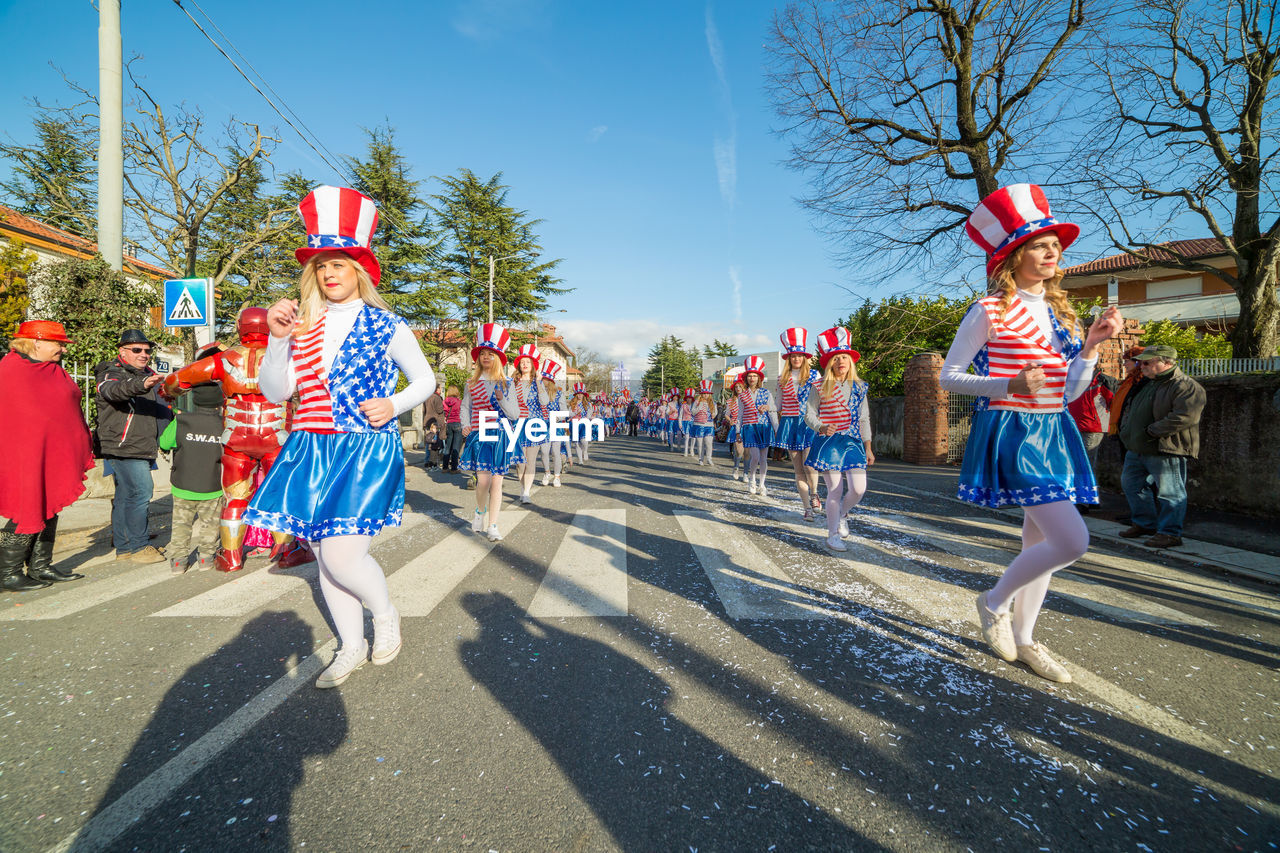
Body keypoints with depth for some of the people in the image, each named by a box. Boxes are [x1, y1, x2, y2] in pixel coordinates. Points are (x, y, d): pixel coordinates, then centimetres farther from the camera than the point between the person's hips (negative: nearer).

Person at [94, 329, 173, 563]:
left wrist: (172, 415, 14)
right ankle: (138, 546, -6)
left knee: (126, 495, 13)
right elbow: (114, 390, -34)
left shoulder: (149, 374, 19)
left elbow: (159, 407, 33)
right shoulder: (111, 374, -8)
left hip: (142, 447, 9)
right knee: (141, 492, -13)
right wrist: (141, 384, -53)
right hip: (123, 447, -9)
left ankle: (124, 546, 20)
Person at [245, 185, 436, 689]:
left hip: (368, 453, -5)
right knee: (325, 557, 11)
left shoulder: (385, 325, -1)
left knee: (342, 556, -13)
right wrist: (277, 339, -8)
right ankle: (351, 648, 30)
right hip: (311, 452, 5)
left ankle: (387, 618, 19)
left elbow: (425, 380, 6)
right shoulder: (303, 325, 10)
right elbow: (274, 392, 7)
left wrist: (394, 405, -13)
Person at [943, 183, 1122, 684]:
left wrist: (1092, 345, 2)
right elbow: (949, 377, -8)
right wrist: (1010, 385, -20)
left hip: (1053, 434, 8)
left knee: (1040, 540, 13)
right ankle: (994, 602, 10)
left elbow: (1069, 392, 14)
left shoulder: (1061, 314, 13)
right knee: (1071, 541, -15)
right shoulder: (991, 311, -8)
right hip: (1011, 432, -8)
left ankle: (1022, 638, 29)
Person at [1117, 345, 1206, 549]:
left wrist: (1151, 432, -21)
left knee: (1169, 492, -2)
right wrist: (1126, 428, 11)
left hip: (1166, 451, -10)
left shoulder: (1186, 386, -13)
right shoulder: (1146, 383, 15)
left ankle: (1170, 533, 7)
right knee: (1131, 484, 17)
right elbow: (1130, 409, 27)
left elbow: (1184, 418, -25)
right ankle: (1145, 524, 30)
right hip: (1136, 450, 10)